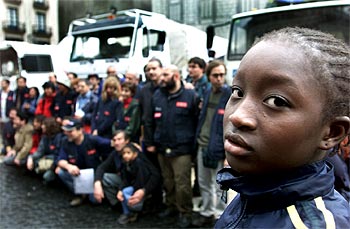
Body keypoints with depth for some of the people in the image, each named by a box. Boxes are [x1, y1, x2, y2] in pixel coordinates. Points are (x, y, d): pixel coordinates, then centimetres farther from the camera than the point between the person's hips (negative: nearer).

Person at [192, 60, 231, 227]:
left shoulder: (230, 96, -12)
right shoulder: (207, 93, 8)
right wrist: (197, 138, 12)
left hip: (218, 148, -6)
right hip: (202, 145, 7)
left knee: (219, 186, 5)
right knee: (204, 183, 17)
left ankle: (221, 217, 20)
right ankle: (206, 213, 33)